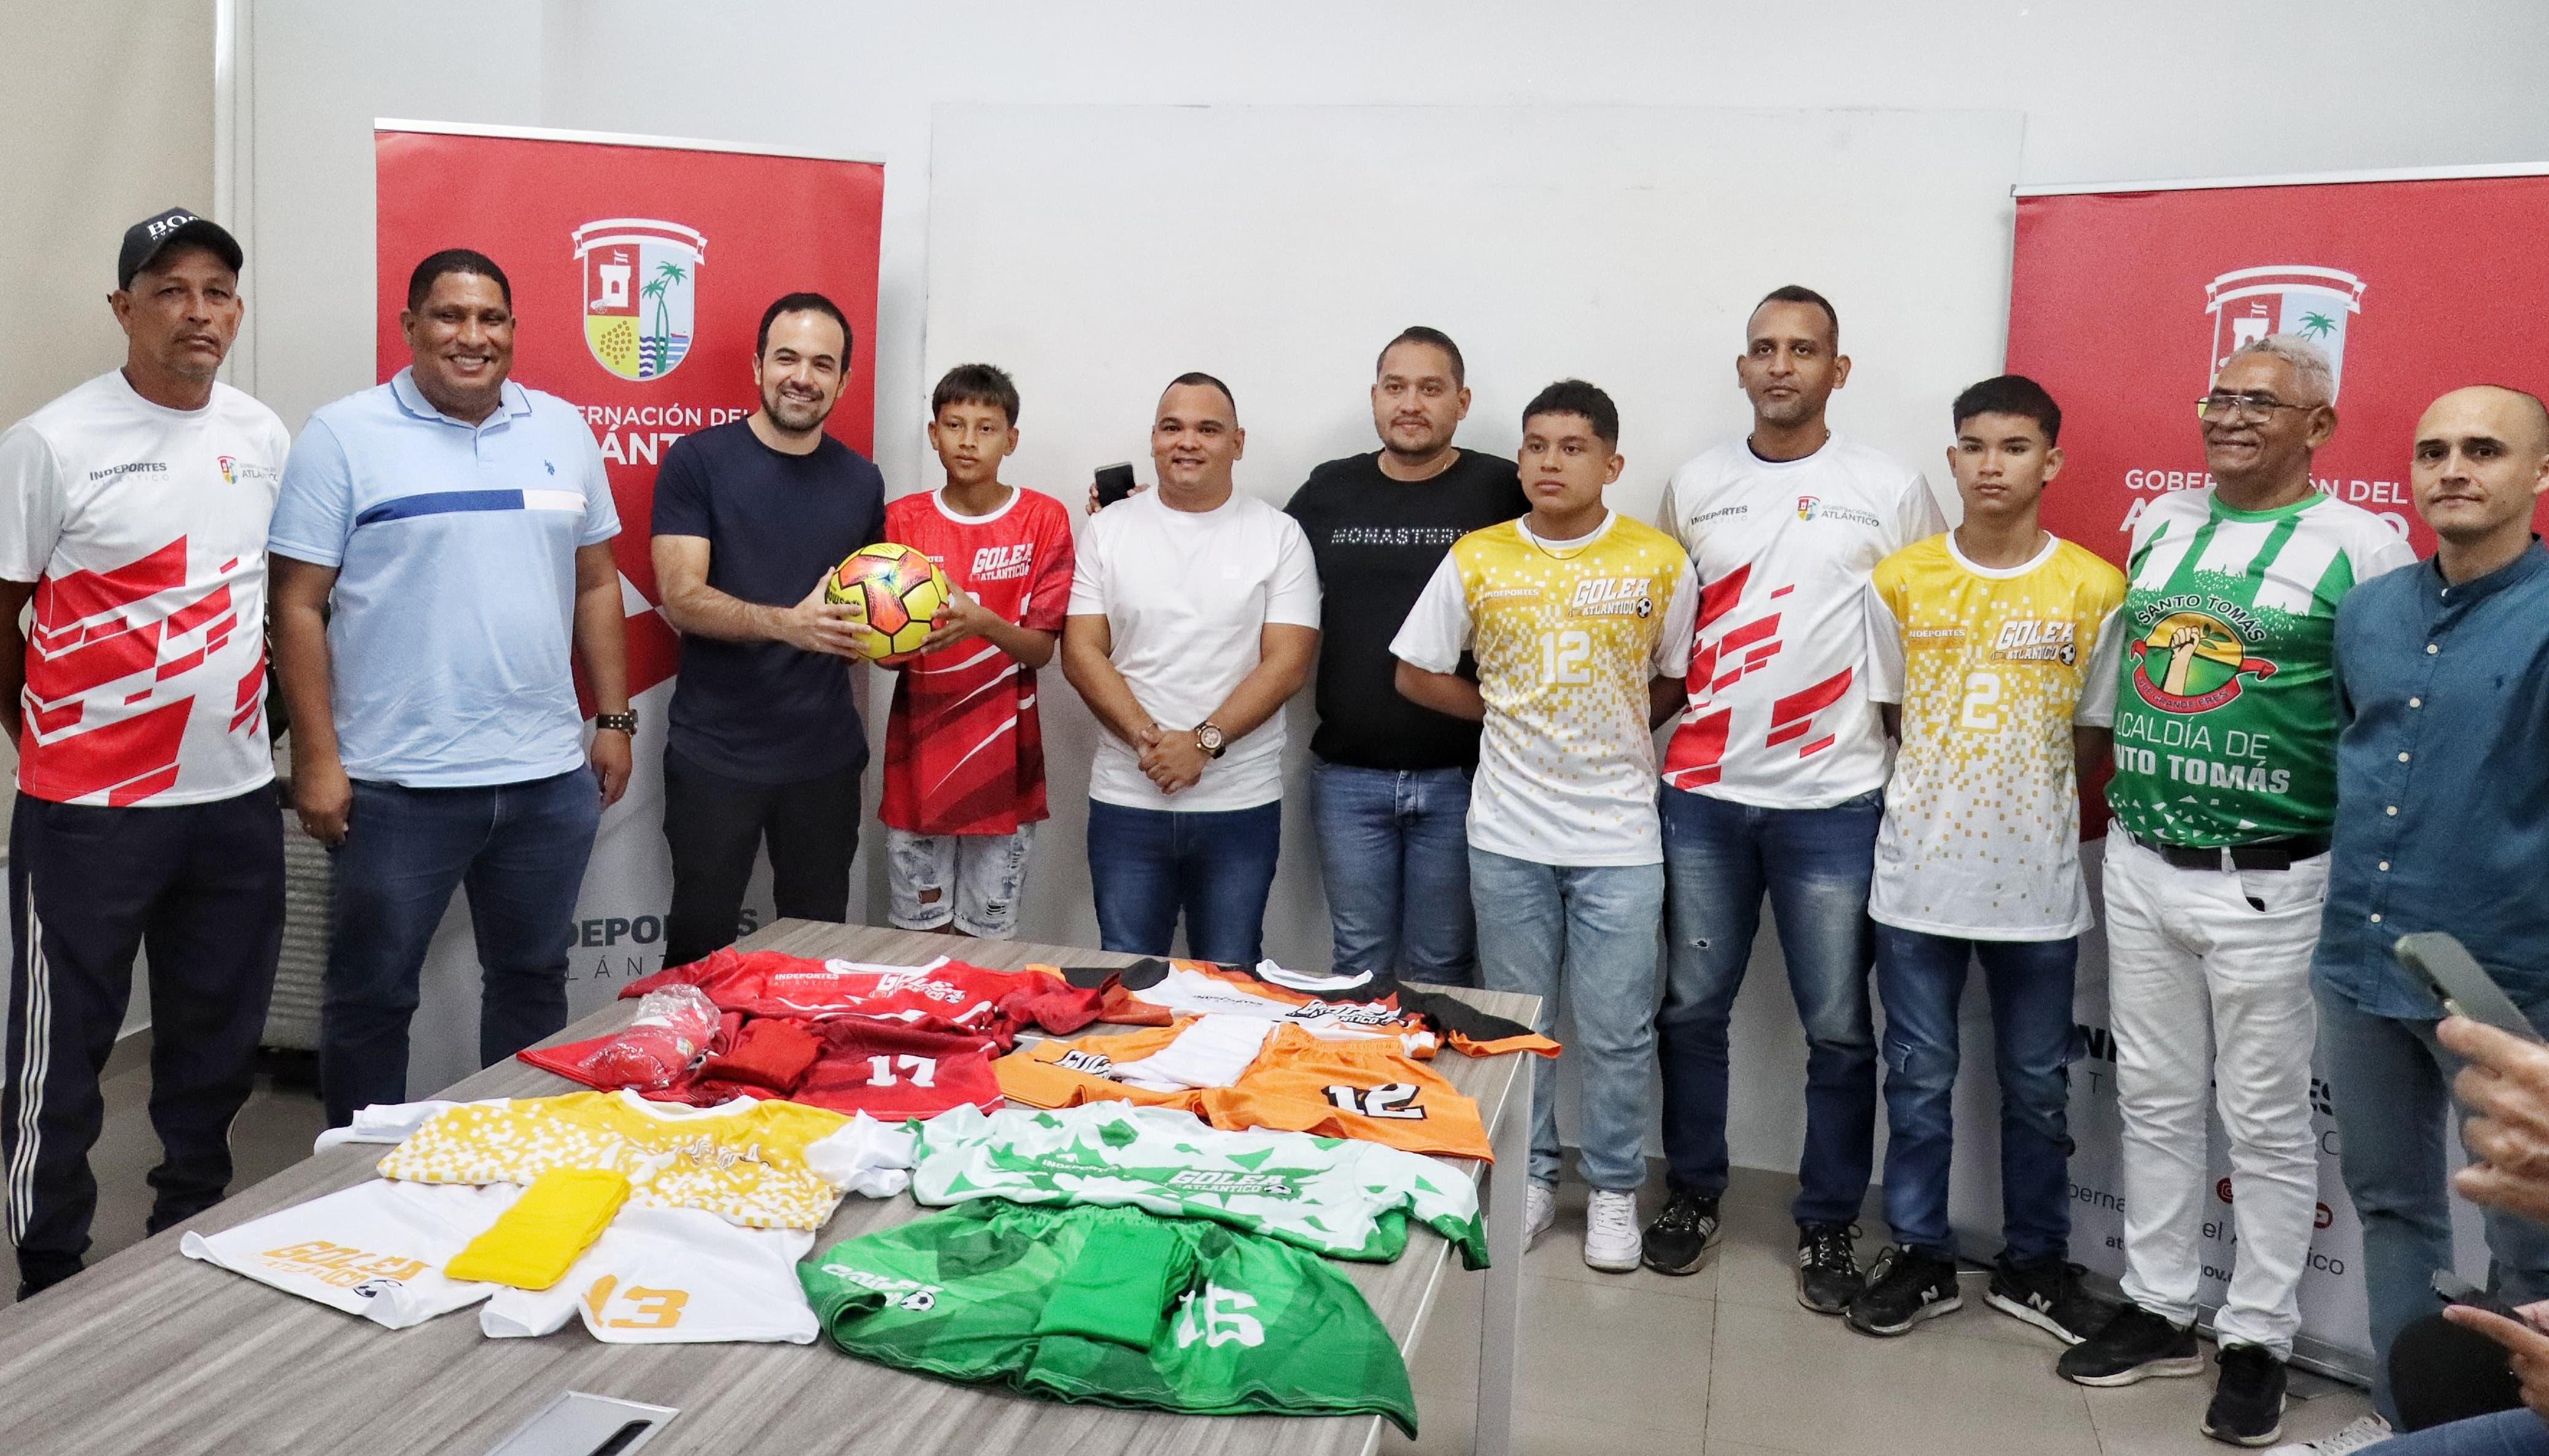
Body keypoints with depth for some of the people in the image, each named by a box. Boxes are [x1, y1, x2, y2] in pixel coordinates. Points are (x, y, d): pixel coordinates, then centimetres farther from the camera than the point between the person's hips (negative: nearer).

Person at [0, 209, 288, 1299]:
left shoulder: (264, 437, 6)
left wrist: (251, 705, 13)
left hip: (237, 799, 5)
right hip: (90, 811, -4)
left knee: (216, 1043, 15)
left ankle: (191, 1236, 32)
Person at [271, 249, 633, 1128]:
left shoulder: (562, 429, 8)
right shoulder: (345, 435, -4)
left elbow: (596, 583, 13)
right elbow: (297, 605, -6)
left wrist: (614, 720, 9)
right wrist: (316, 758, -10)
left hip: (549, 775, 4)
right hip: (397, 785, -4)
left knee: (533, 982, 16)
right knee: (371, 994, 9)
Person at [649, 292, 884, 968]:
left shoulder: (862, 481, 9)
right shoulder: (698, 461, -4)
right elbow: (681, 598, -12)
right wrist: (788, 623, -27)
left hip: (826, 756, 4)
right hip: (714, 756, -3)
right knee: (700, 945, 6)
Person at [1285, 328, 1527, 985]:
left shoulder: (1503, 491, -2)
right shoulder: (1327, 491, 8)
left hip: (1458, 776, -2)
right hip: (1347, 775, 2)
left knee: (1442, 970, 9)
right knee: (1359, 966, 12)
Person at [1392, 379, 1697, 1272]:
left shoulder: (1658, 562, -2)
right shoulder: (1477, 559, 0)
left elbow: (1680, 680, 9)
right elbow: (1416, 674, 7)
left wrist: (1617, 725, -2)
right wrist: (1510, 714, 2)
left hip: (1618, 835, -1)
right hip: (1508, 831, 1)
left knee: (1616, 1031, 4)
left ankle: (1614, 1189, 22)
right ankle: (1529, 1177, 29)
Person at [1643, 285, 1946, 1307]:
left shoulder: (1892, 492, 0)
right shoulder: (1695, 488, 8)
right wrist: (1689, 719, 8)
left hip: (1834, 802, -2)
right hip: (1702, 795, 3)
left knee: (1838, 1029, 4)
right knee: (1692, 1007, 10)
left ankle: (1828, 1223, 19)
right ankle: (1693, 1193, 27)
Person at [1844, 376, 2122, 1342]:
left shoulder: (2094, 590, -2)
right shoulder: (1901, 581, 2)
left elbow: (2095, 738, 4)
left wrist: (2020, 787, -5)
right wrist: (1939, 786, 0)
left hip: (2038, 882, 0)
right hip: (1918, 875, 1)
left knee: (2037, 1088, 11)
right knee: (1918, 1080, 9)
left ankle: (2033, 1264, 28)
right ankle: (1920, 1259, 23)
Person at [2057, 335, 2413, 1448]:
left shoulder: (2363, 549, -7)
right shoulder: (2160, 526, 9)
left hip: (2268, 883, -5)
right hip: (2139, 865, 5)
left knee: (2266, 1119, 6)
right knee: (2154, 1099, 13)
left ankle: (2256, 1339, 21)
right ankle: (2157, 1310, 27)